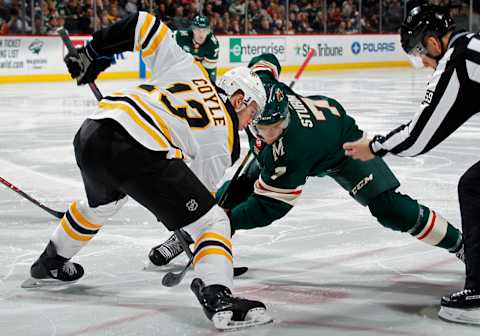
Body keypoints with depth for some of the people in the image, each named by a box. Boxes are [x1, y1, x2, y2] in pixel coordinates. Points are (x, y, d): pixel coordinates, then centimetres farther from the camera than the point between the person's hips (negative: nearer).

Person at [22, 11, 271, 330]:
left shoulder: (186, 65, 25)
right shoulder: (224, 140, 14)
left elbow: (145, 24, 22)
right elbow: (202, 186, 17)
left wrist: (94, 53, 29)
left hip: (91, 133, 7)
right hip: (140, 151, -7)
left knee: (101, 202, 39)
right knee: (213, 221, 4)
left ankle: (49, 265, 58)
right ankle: (218, 298, -18)